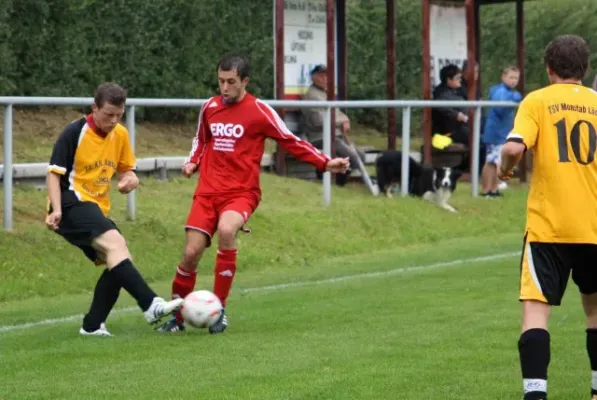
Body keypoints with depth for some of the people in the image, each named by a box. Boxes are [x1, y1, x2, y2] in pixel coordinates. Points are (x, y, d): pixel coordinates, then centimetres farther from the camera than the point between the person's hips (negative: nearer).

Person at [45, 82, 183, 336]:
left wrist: (130, 179, -5)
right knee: (115, 242, -28)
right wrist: (56, 210, -22)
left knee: (118, 264, -1)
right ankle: (151, 305, -41)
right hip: (73, 203, -8)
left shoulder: (120, 134, 9)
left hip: (97, 210, 8)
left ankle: (93, 325, 9)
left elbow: (126, 169, 21)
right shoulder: (75, 133, -9)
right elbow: (54, 173, -9)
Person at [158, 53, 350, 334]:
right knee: (191, 252, -8)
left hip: (242, 192, -4)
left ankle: (220, 310, -21)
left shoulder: (259, 111, -5)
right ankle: (177, 316, 15)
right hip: (207, 191, 4)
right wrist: (192, 163, 7)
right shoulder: (210, 107, 8)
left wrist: (325, 163, -8)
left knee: (226, 230, -34)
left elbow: (291, 142, 0)